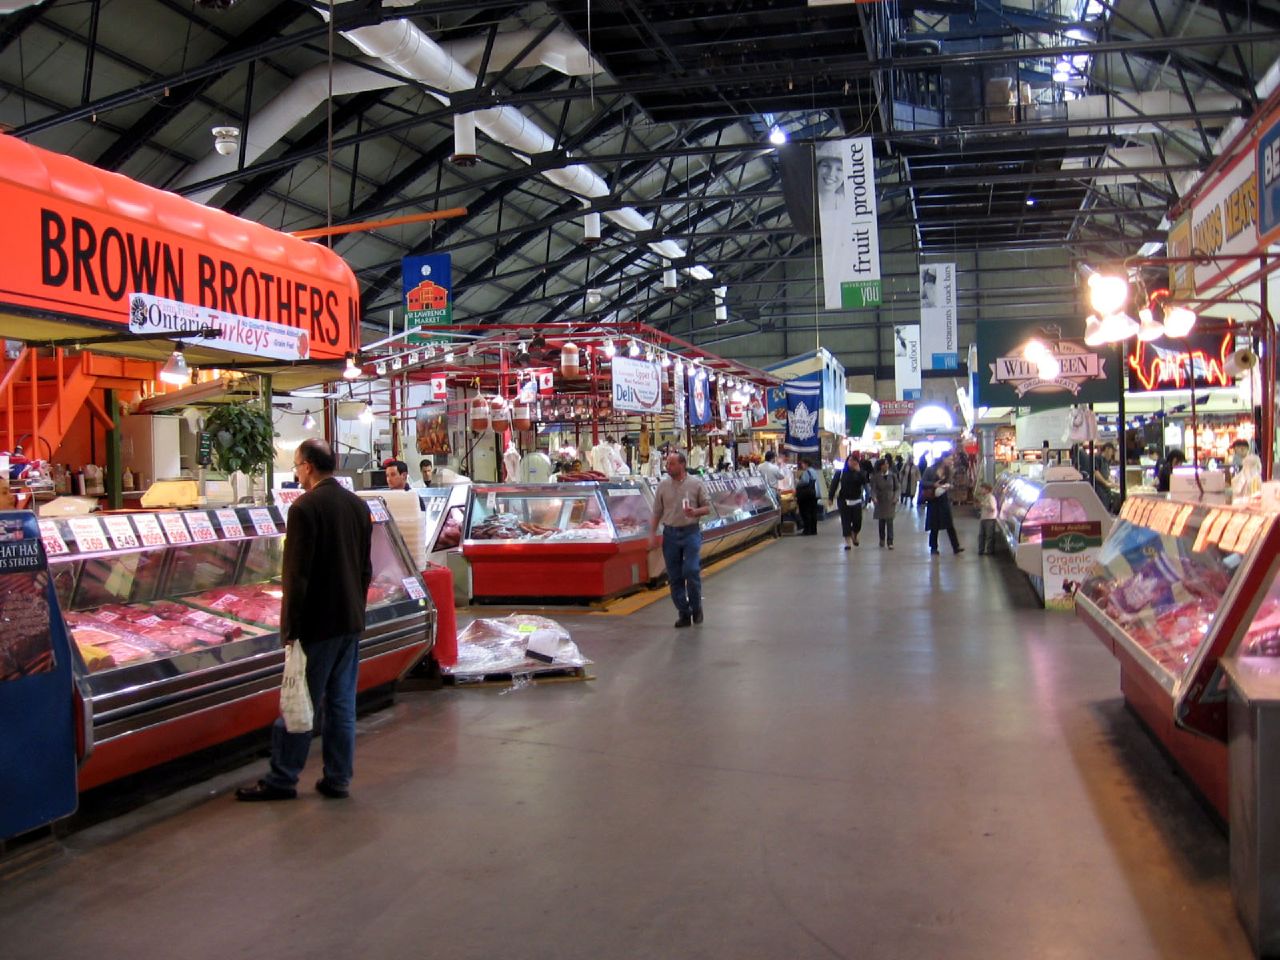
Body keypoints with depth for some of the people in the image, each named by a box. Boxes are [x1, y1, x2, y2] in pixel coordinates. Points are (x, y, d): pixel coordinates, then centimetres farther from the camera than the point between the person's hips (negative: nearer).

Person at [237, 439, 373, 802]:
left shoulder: (305, 508, -15)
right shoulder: (358, 505, 8)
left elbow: (296, 575, -16)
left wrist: (290, 628, -12)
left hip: (318, 624, -7)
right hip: (352, 622, 7)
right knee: (341, 703, 11)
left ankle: (282, 780, 12)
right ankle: (338, 779, 17)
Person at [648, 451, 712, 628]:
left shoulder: (696, 484, 0)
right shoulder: (663, 485, 6)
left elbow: (707, 507, 3)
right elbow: (657, 512, 8)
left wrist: (695, 512, -17)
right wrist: (652, 534, 1)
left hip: (691, 532, -3)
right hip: (670, 533, 3)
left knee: (691, 571, -11)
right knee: (674, 576, 3)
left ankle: (696, 607, 11)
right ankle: (684, 613, 13)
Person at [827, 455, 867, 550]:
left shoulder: (859, 473, 2)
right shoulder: (841, 472, -1)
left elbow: (864, 482, -15)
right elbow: (834, 485, -3)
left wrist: (858, 471, -20)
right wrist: (830, 498, -9)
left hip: (856, 501, 1)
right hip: (844, 501, -1)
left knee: (857, 521, 3)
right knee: (845, 522, -3)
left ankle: (854, 536, 32)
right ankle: (848, 542, 3)